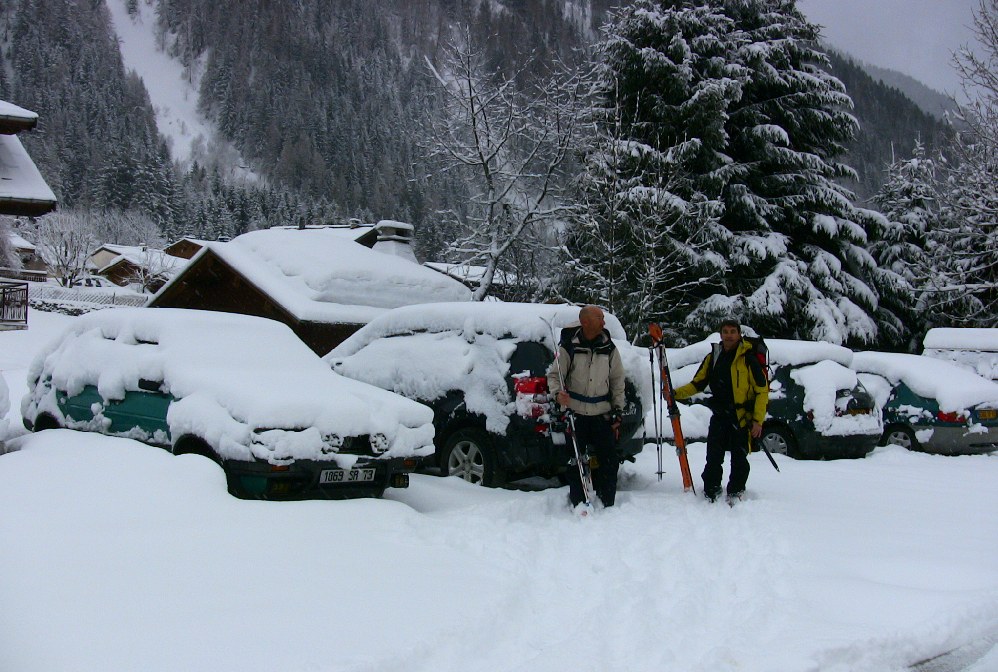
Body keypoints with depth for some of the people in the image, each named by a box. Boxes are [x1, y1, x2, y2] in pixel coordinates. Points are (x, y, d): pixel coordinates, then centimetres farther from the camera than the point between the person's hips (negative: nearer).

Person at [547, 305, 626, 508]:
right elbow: (554, 375, 2)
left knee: (609, 461, -1)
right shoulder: (569, 347, -4)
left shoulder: (609, 348, 5)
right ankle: (578, 505, 13)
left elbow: (617, 382, 11)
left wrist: (618, 412, 7)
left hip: (602, 415, 2)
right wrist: (558, 393, -19)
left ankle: (607, 505, 10)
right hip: (575, 414, -2)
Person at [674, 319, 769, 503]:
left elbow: (762, 390, -6)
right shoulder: (712, 357, 8)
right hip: (719, 415, 4)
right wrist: (676, 394, -2)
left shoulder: (748, 358, -6)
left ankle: (736, 492, 17)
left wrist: (758, 420, -10)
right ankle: (711, 491, 11)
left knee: (739, 458, 4)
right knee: (713, 456, 1)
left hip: (742, 417, -4)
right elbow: (698, 383, 13)